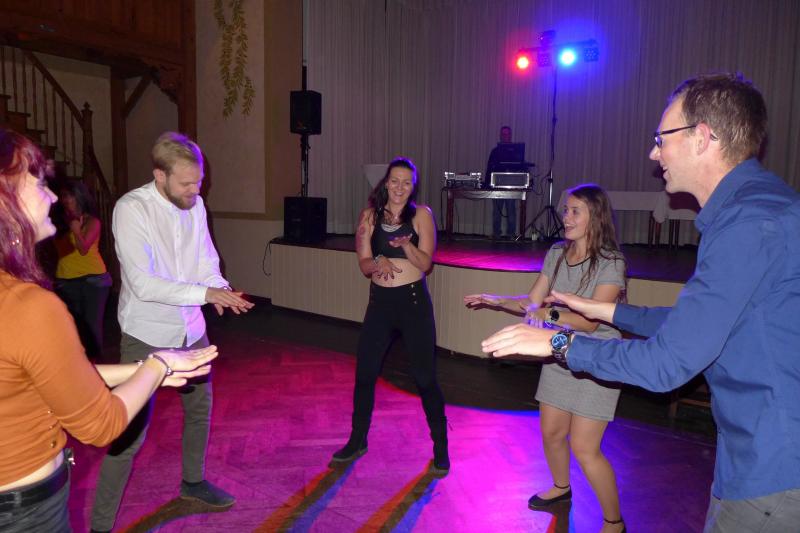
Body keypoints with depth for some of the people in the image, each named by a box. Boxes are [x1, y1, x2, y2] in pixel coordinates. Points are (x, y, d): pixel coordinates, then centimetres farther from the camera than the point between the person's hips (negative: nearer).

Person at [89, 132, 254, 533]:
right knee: (130, 434, -1)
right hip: (147, 337, -6)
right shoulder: (132, 209, -20)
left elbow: (207, 262, 3)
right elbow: (143, 284, -25)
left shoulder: (195, 205, -1)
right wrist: (205, 293, -29)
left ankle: (193, 482, 44)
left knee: (200, 410, 21)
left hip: (191, 330, 7)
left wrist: (222, 290, -17)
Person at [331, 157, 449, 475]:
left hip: (413, 300, -3)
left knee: (425, 377, 1)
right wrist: (378, 262, -19)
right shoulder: (370, 215, 4)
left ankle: (440, 448, 19)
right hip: (380, 301, 3)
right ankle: (358, 441, 30)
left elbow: (426, 263, -8)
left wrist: (406, 246, -26)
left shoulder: (421, 214, -3)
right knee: (364, 373, 10)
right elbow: (364, 266, 2)